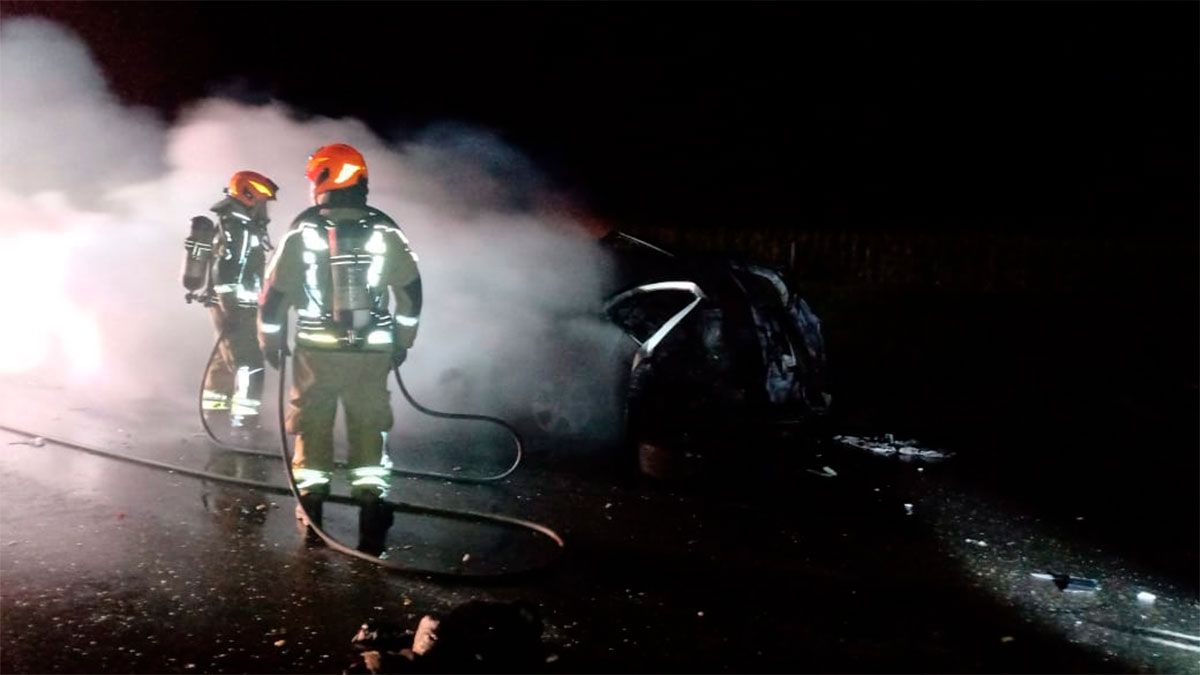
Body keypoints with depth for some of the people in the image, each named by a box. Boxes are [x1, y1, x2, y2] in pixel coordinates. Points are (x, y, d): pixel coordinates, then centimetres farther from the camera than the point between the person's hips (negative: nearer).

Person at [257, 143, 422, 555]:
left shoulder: (303, 230, -5)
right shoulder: (384, 231, -1)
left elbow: (275, 289, -1)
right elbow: (411, 287, 4)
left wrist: (270, 339, 13)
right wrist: (403, 339, 16)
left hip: (316, 350, 0)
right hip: (372, 351, 1)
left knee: (312, 426, 12)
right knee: (369, 427, 8)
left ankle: (311, 505, 16)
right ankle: (371, 500, 2)